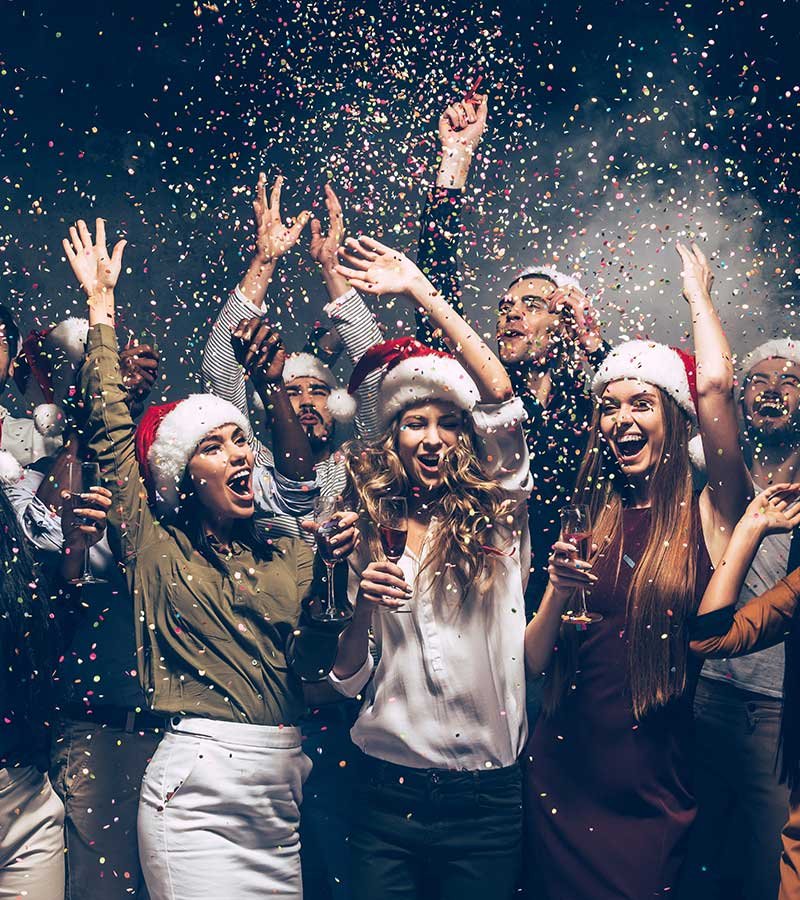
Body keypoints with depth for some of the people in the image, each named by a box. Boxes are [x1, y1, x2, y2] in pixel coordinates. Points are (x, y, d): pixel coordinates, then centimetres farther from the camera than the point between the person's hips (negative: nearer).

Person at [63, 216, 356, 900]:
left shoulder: (292, 552, 10)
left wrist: (335, 573, -13)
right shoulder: (157, 546, 3)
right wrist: (102, 303, 10)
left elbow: (310, 659, 3)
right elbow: (110, 427, 4)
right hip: (197, 790, -3)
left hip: (283, 787, 4)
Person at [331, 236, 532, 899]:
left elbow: (502, 398, -14)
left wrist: (421, 290, -13)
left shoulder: (495, 518, -1)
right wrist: (362, 611, -16)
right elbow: (347, 682, 5)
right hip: (387, 789, 1)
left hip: (486, 796, -1)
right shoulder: (367, 530, 4)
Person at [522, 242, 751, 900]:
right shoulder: (590, 518, 2)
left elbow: (715, 384, -20)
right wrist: (560, 588, -17)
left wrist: (698, 293, -3)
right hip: (563, 777, 3)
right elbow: (534, 662, 2)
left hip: (653, 790, -2)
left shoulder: (705, 516, -5)